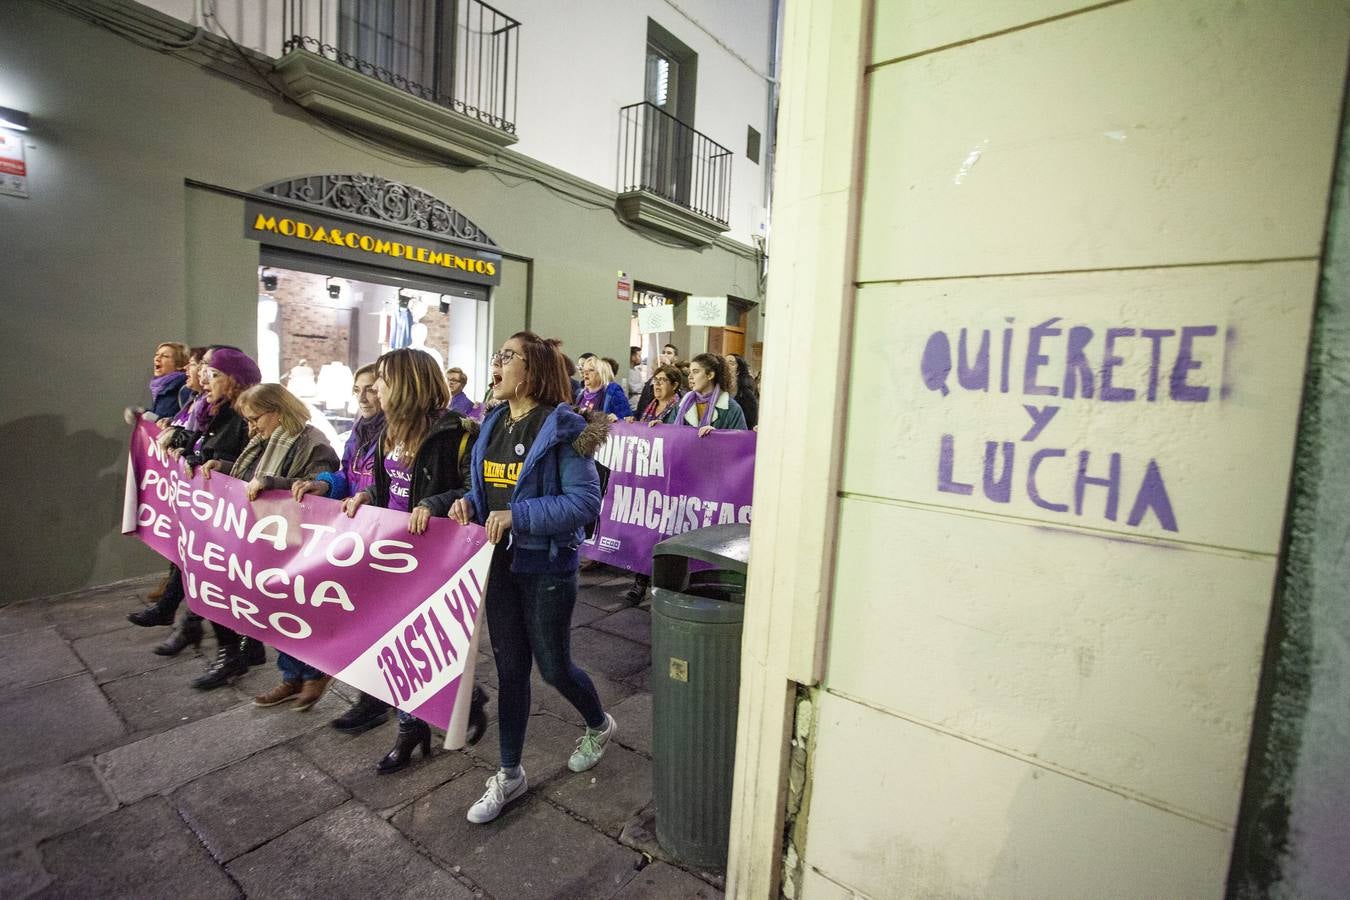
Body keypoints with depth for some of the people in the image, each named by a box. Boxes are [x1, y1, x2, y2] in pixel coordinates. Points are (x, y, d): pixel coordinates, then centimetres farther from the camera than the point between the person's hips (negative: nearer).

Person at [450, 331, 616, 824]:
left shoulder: (561, 429, -16)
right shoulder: (493, 424, 6)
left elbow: (585, 504, -21)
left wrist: (517, 516, -26)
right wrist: (469, 503, -5)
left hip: (546, 566, -6)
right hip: (499, 562, 6)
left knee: (553, 667, 11)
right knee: (509, 668, 15)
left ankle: (599, 725, 42)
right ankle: (509, 774, 33)